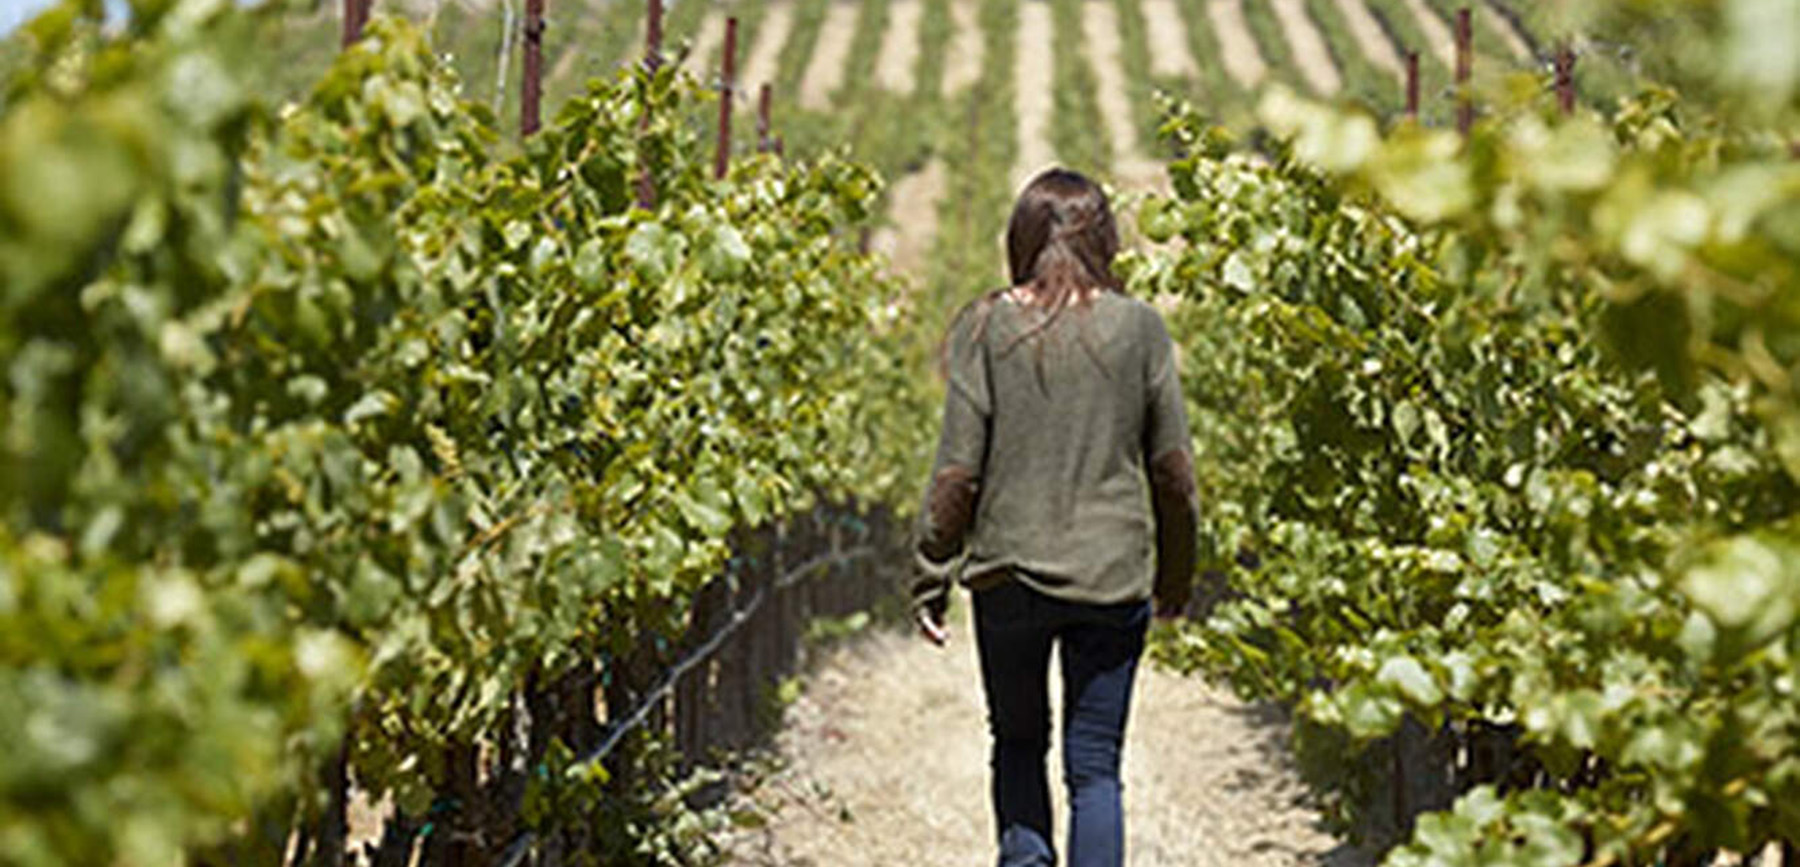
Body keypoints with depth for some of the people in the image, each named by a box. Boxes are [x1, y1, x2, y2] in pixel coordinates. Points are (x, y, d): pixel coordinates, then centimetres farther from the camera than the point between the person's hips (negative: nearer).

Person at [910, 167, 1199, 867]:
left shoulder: (988, 327, -5)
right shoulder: (1138, 327, -2)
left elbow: (958, 469, -5)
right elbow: (1172, 467, 3)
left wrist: (930, 576, 4)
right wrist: (1176, 573, 15)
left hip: (1009, 572, 0)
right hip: (1113, 576, 0)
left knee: (1018, 741, 19)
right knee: (1094, 766, 6)